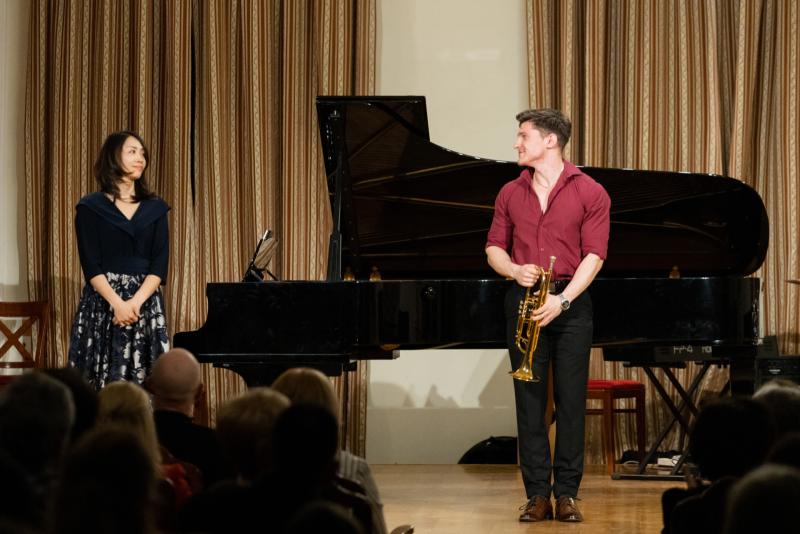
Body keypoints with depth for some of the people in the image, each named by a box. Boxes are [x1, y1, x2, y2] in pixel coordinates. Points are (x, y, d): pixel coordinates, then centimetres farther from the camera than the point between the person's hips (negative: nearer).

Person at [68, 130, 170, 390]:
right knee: (104, 386, -6)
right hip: (103, 303, -2)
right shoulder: (91, 207, 3)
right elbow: (91, 266, -5)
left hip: (146, 304, 2)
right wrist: (117, 304, -17)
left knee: (145, 384, -4)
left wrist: (136, 302, -13)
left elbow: (160, 264, 2)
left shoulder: (155, 209, 11)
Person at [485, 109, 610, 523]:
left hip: (570, 302, -3)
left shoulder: (589, 193, -1)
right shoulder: (511, 194, 11)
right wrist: (516, 271, -11)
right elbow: (494, 248, 11)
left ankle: (566, 493, 3)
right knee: (529, 399, 0)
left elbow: (594, 254, -7)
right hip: (523, 302, 3)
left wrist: (563, 299, -18)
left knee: (570, 401, -2)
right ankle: (537, 495, 2)